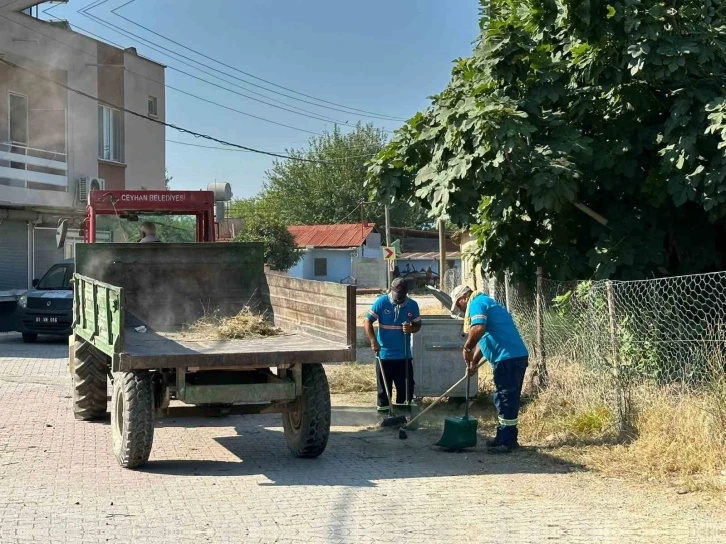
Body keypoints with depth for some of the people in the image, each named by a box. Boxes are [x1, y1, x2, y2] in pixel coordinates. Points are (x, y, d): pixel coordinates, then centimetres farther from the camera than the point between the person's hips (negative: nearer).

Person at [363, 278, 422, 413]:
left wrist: (411, 329, -15)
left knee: (406, 385, 6)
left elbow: (418, 325, 10)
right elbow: (367, 322, -9)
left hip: (404, 355, 3)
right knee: (384, 386, 5)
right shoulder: (381, 302, -9)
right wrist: (373, 341, -22)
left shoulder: (412, 305, 0)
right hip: (384, 354, -2)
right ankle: (383, 408, 15)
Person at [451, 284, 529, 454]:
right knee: (507, 399, 16)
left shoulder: (476, 303, -7)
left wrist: (467, 348, -10)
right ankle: (504, 437, 23)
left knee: (506, 399, -5)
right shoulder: (486, 302, 26)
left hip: (508, 357, -10)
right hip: (516, 356, 10)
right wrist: (474, 361, 26)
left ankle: (507, 441, 0)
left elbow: (478, 329, -25)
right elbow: (484, 338, 31)